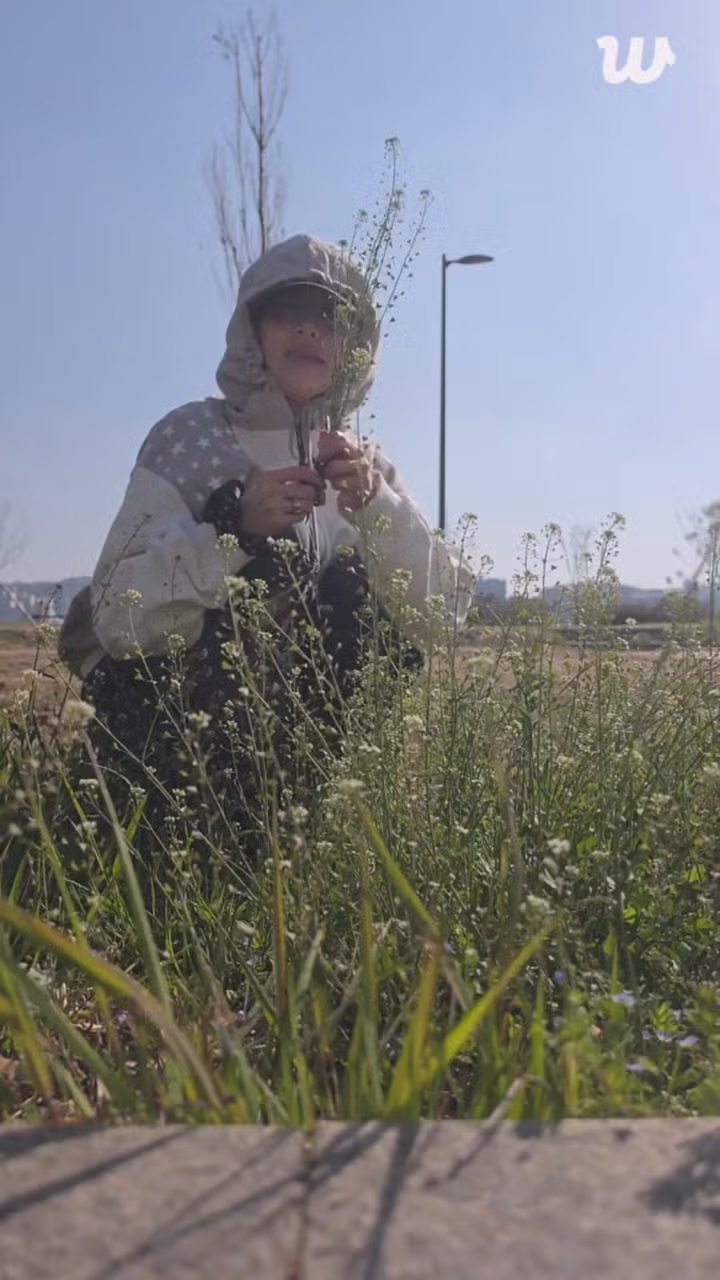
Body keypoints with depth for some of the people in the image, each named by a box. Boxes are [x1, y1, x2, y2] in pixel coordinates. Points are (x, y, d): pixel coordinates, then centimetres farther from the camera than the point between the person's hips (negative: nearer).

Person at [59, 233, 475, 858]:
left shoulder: (360, 460, 2)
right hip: (165, 716, -3)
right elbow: (118, 615, -18)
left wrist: (374, 501, -21)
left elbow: (441, 611, -8)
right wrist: (233, 522, -29)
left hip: (291, 718, 4)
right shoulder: (191, 436, -9)